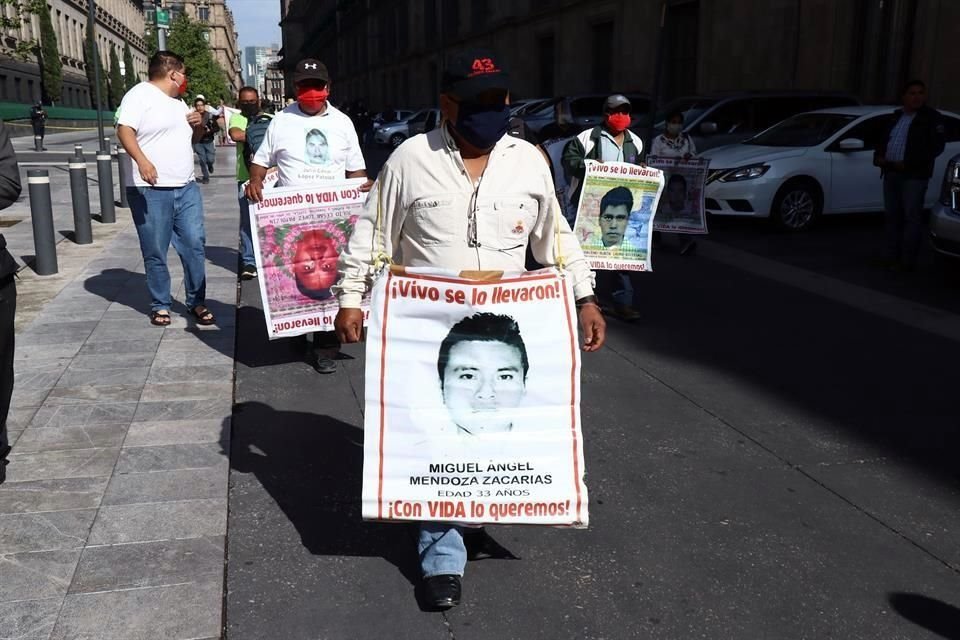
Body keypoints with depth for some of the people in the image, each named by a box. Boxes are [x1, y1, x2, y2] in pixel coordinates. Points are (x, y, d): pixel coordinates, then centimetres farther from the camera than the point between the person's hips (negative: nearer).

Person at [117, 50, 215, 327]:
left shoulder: (178, 101, 19)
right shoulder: (140, 94, -5)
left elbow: (193, 139, 29)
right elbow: (124, 130, -18)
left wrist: (199, 125, 6)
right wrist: (142, 160, -34)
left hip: (187, 188, 7)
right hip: (151, 191, -7)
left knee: (195, 245, 4)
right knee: (155, 253, 2)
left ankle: (197, 302, 14)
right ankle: (160, 306, 14)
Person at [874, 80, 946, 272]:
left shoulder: (932, 117, -1)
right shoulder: (896, 116, 18)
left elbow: (937, 146, -9)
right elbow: (884, 140, 24)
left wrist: (909, 163, -17)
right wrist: (878, 156, 2)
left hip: (914, 175, -6)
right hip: (891, 173, 6)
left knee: (911, 217, -6)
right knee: (892, 216, 8)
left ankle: (907, 261, -5)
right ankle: (892, 256, 14)